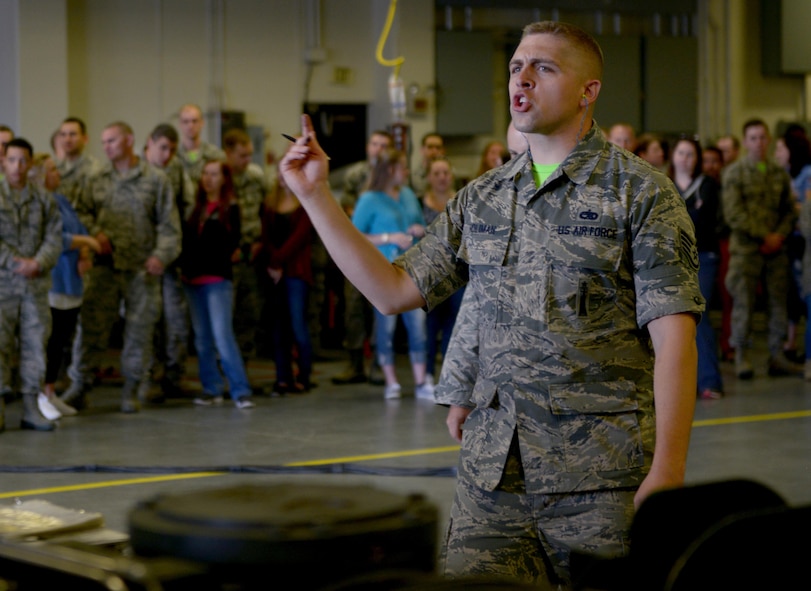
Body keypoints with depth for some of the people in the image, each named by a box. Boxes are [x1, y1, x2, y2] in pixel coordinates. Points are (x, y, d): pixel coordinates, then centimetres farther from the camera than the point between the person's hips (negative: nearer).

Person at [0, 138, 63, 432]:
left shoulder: (44, 199, 10)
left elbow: (54, 237, 5)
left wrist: (38, 262, -13)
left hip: (36, 284, 3)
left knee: (35, 344, 3)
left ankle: (31, 407, 9)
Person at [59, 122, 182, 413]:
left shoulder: (156, 179, 4)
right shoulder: (97, 180, 11)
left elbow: (169, 224, 2)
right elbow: (82, 211, 12)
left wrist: (161, 255, -11)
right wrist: (95, 233, -7)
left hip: (142, 268, -1)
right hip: (104, 266, 1)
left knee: (139, 329, 4)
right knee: (91, 325, -3)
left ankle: (131, 389, 16)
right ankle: (79, 386, 5)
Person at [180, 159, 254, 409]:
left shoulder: (230, 208, 0)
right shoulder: (196, 207, 15)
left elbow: (230, 243, -6)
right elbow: (185, 238, 14)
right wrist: (186, 265, -2)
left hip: (218, 278, -6)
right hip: (193, 279, 6)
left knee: (222, 335, -14)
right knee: (202, 338, 7)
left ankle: (241, 391, -12)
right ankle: (211, 389, 13)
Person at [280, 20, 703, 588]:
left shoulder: (641, 192, -3)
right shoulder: (482, 199, 13)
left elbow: (673, 334, -9)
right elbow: (394, 290, 13)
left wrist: (669, 470, -19)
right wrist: (317, 197, 7)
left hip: (601, 476, -4)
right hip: (493, 474, 4)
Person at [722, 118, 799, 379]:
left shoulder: (779, 173, 13)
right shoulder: (734, 172, 0)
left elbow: (789, 211, 13)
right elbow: (733, 213, -8)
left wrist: (779, 235, -5)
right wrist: (762, 236, -12)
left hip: (776, 248, 4)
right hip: (746, 247, -4)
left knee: (778, 300, 5)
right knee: (744, 302, -4)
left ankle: (777, 356, 12)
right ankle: (741, 357, 3)